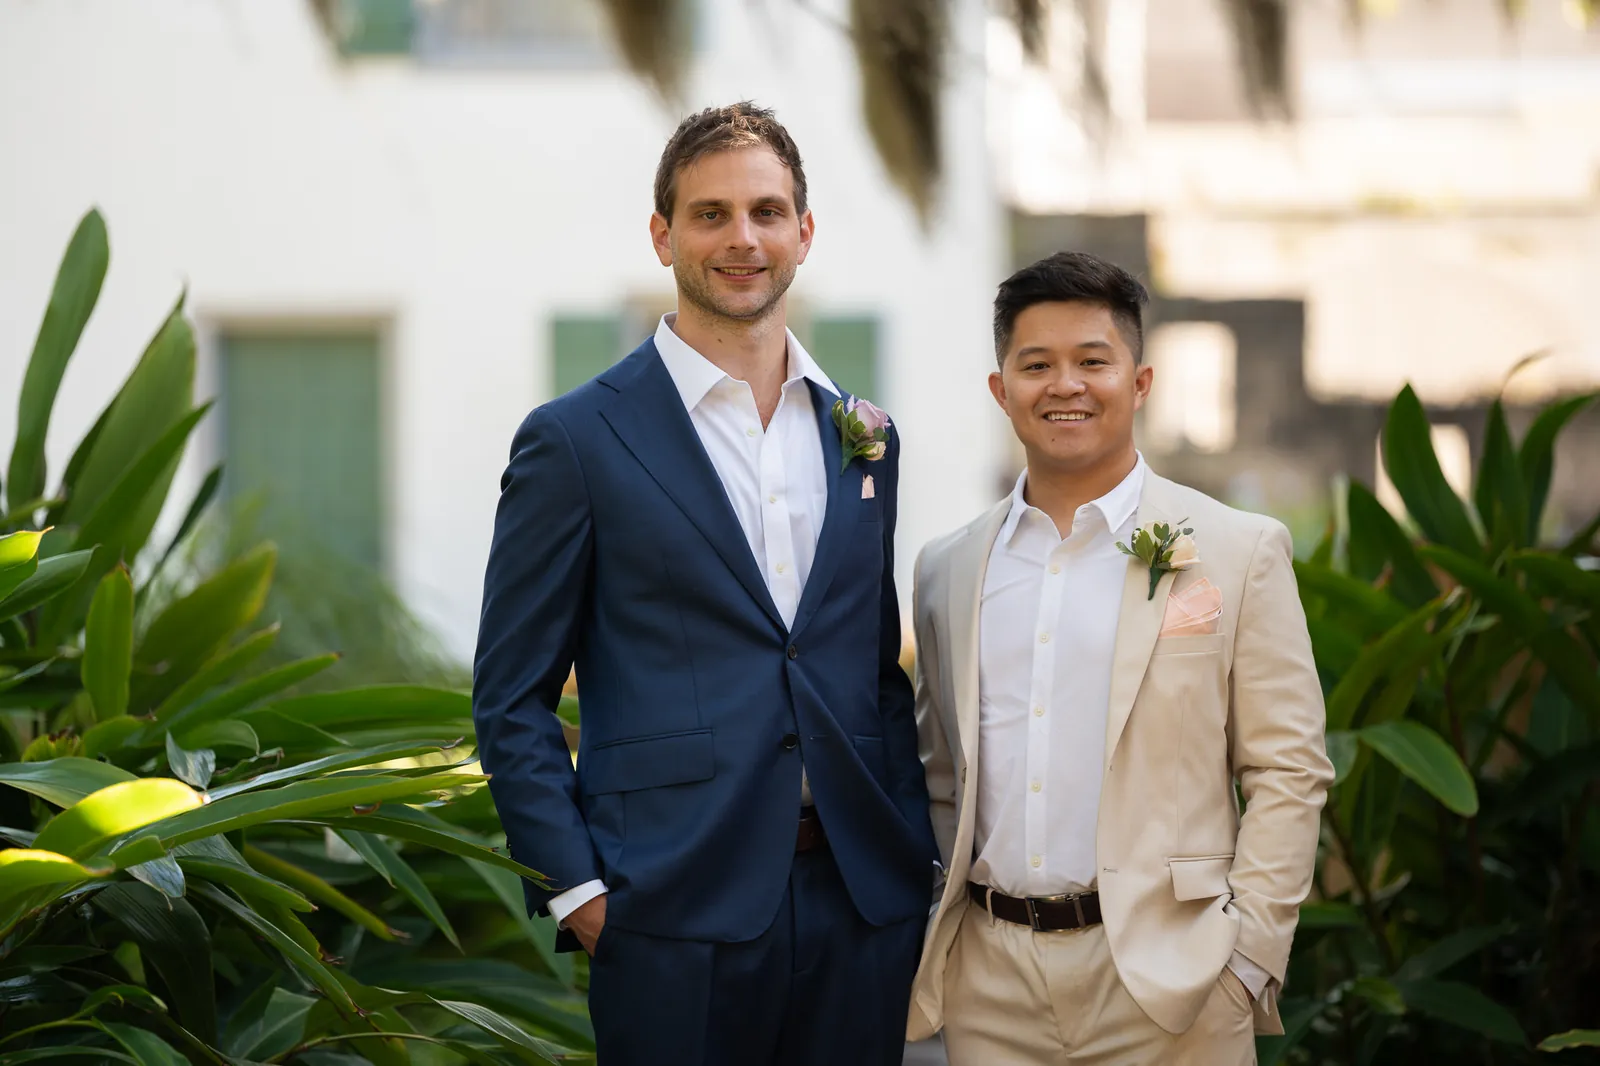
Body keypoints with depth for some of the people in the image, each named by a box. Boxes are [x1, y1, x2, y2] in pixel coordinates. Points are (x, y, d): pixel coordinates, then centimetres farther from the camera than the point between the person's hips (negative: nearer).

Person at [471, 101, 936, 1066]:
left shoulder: (862, 436, 14)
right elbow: (512, 701, -1)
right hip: (677, 915, -4)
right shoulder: (575, 442, -1)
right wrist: (576, 888, -9)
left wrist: (916, 860, 9)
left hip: (862, 904, 4)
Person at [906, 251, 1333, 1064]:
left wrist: (1247, 959, -10)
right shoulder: (947, 570, 11)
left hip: (1164, 973, -3)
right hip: (990, 982, 3)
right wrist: (939, 938, 7)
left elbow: (1287, 775, -2)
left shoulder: (1239, 553, 1)